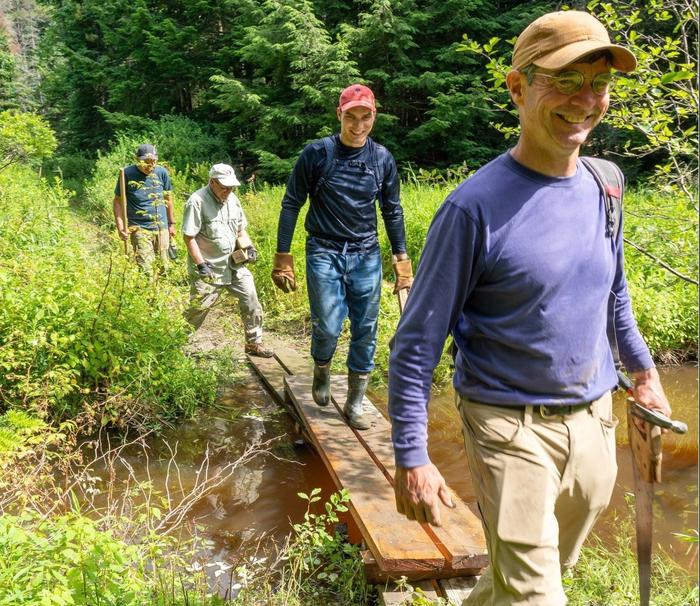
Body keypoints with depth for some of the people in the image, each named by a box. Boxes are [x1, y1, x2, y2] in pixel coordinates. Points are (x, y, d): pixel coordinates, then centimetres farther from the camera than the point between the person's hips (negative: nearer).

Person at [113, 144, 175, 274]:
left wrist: (171, 223, 15)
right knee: (146, 270, -8)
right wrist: (120, 227, -14)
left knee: (163, 267, 11)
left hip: (161, 228, 3)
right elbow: (117, 201, -5)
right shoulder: (128, 174, -9)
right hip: (139, 229, -3)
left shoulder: (162, 172, -2)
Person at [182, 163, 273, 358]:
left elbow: (241, 229, 20)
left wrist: (249, 247, 2)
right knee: (197, 310, -1)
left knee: (251, 301, 3)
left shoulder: (232, 200, 8)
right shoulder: (197, 202, -14)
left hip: (234, 265, 6)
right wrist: (201, 264, -20)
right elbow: (188, 237, -15)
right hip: (208, 269, -6)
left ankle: (254, 343, 15)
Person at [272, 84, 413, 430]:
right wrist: (283, 257, -5)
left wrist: (401, 260, 8)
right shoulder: (316, 153, -5)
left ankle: (354, 405, 19)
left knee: (365, 333, 4)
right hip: (324, 253, -3)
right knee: (327, 327, -8)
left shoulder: (383, 159, 3)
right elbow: (291, 204, -1)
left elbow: (392, 211, 11)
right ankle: (321, 372, 27)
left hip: (366, 257, 3)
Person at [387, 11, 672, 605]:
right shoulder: (475, 207, -19)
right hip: (513, 427, -6)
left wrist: (643, 367, 21)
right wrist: (412, 458, -16)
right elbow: (416, 342, -15)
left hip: (594, 421, 7)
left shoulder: (602, 184, 0)